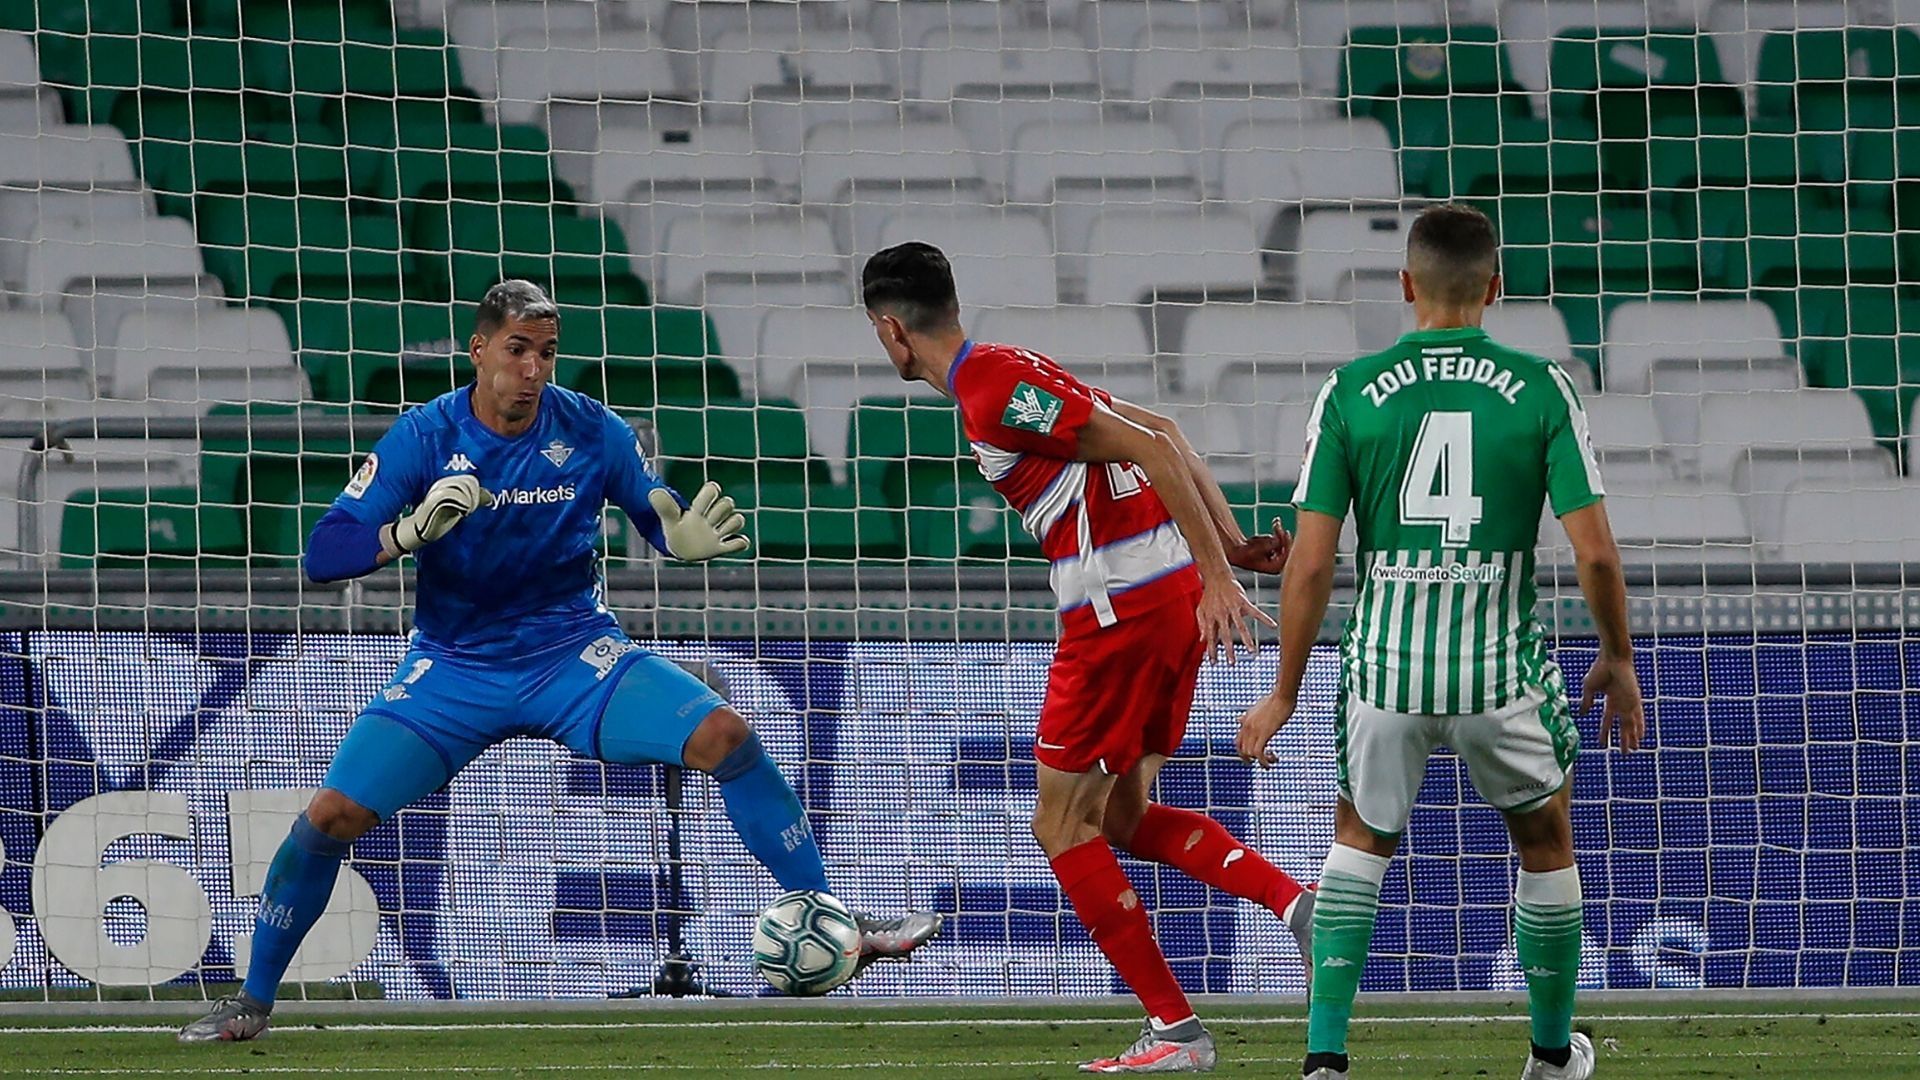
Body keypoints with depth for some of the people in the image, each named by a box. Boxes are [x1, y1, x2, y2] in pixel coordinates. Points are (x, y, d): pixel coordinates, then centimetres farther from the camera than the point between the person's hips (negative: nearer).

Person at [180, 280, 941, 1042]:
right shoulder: (426, 436, -12)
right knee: (333, 814, -15)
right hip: (456, 666, -1)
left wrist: (686, 539, -21)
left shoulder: (591, 431, -8)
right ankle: (253, 1000, 5)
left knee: (725, 736, -19)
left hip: (574, 655, 1)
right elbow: (322, 555, -15)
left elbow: (659, 517, 4)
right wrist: (411, 531, -34)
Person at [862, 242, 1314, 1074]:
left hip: (1119, 608, -10)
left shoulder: (991, 392, -14)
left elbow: (1152, 449, -19)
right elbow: (1162, 436, 18)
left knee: (1062, 826, 2)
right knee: (1121, 816, 18)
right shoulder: (1008, 372, 17)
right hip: (1173, 592, 10)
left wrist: (1218, 575, -21)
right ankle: (1297, 901, 2)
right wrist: (1231, 543, 13)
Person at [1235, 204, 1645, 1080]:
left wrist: (1284, 694, 6)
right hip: (1503, 667, -1)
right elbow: (1594, 552, -7)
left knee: (1361, 839, 24)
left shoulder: (1350, 392, -3)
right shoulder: (1541, 390, -4)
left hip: (1383, 668, 1)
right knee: (1545, 841, 24)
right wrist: (1619, 658, 10)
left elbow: (1311, 563, -4)